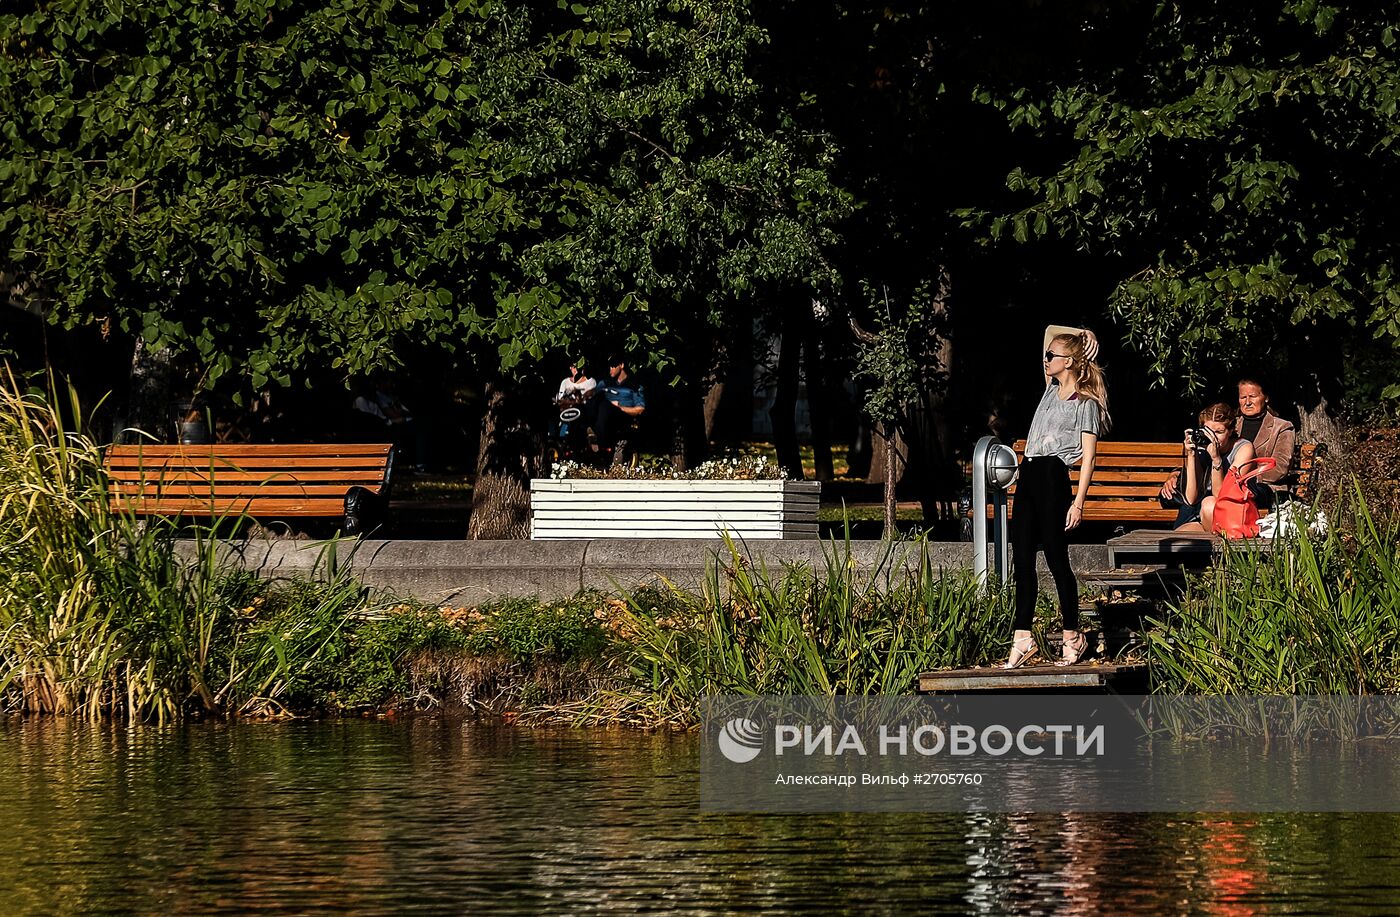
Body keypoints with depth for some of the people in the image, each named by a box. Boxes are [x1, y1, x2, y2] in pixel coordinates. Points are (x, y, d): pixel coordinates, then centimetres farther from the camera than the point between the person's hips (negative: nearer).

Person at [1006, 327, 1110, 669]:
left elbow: (1088, 457, -9)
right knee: (1022, 560, 2)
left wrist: (1079, 502, -15)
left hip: (1053, 478, -8)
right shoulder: (1051, 391, 18)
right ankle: (1022, 639, 2)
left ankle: (1073, 637, 5)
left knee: (1056, 559, -5)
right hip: (1028, 477, 8)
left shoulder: (1085, 403, -4)